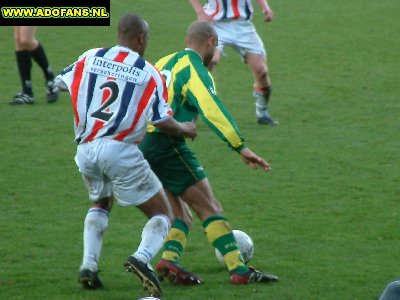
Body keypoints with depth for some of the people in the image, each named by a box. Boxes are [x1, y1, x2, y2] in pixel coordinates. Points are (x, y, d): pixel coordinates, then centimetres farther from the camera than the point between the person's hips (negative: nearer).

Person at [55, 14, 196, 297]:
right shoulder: (150, 73, -1)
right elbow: (163, 122, -3)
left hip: (85, 151, 4)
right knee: (162, 214, 7)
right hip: (120, 151, -4)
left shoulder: (89, 58, 8)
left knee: (101, 204, 32)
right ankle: (143, 257, -23)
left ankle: (89, 265, 13)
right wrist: (185, 129, 18)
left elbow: (61, 81, 21)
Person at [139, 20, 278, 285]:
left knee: (182, 216, 13)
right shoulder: (195, 70, -8)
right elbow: (212, 110, -20)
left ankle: (169, 261, -9)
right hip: (166, 146, -8)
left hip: (140, 144, 8)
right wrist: (241, 147, -24)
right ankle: (240, 270, -10)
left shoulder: (165, 62, 19)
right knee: (210, 208, -5)